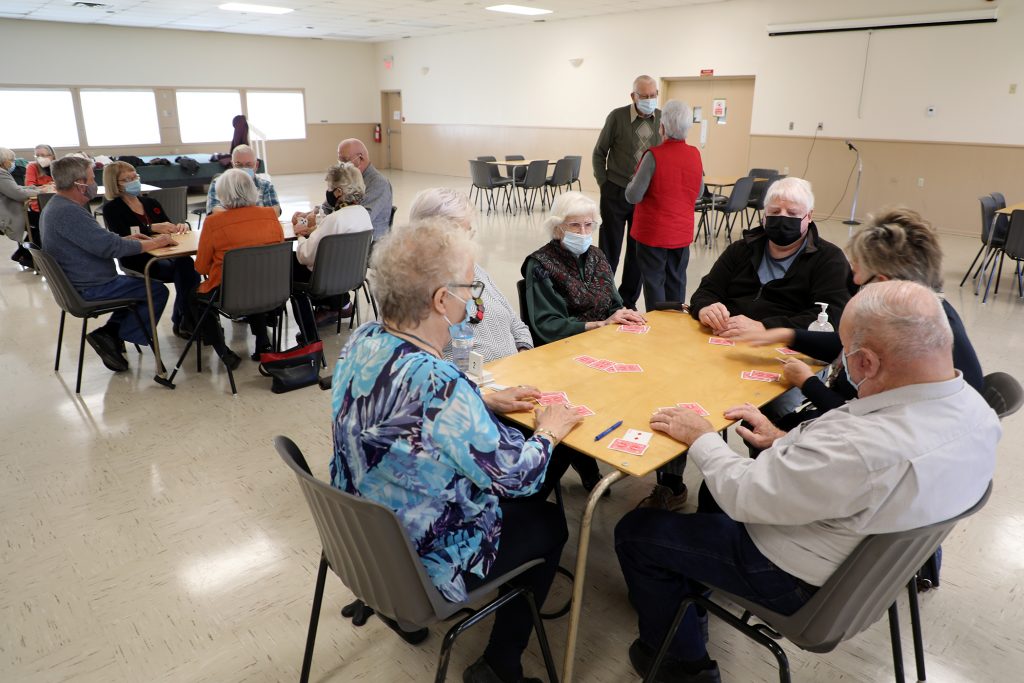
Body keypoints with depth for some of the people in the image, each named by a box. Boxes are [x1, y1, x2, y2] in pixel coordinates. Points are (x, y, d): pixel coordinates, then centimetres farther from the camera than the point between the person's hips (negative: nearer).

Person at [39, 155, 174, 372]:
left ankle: (111, 332, 13)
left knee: (140, 284, 24)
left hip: (78, 283, 11)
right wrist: (155, 243, -17)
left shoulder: (55, 206, 10)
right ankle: (114, 338, -3)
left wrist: (126, 239, 4)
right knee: (157, 290, -5)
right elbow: (110, 247, -28)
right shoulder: (68, 212, -25)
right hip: (90, 289, -11)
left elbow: (96, 241, 18)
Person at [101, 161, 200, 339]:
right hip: (137, 261, -5)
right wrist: (152, 228, -22)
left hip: (163, 255, 5)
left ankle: (185, 320, -21)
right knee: (184, 266, -30)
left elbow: (168, 228, 17)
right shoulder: (112, 208, 3)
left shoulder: (151, 203, 21)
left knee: (188, 266, -29)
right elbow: (121, 238, -13)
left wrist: (181, 226, -7)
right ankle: (183, 322, -20)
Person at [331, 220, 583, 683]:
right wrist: (549, 432, -5)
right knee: (549, 522, 17)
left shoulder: (363, 341, -11)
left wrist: (486, 401, 3)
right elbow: (518, 477, -23)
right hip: (423, 563, -7)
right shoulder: (439, 385, -36)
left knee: (517, 505, 27)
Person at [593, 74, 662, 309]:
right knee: (609, 249, 6)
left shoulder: (663, 118, 0)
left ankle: (628, 301, 22)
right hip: (616, 193, -2)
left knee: (639, 251, 8)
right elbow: (599, 153, 1)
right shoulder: (617, 117, -7)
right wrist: (603, 184, -2)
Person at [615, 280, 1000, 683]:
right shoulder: (975, 410, -12)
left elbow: (742, 496, -29)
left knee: (636, 531, 3)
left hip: (801, 578, -8)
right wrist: (786, 443, 4)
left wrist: (701, 438, -12)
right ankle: (694, 586, 40)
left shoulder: (866, 448, -40)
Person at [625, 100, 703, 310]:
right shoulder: (695, 155, 0)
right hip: (682, 232, 5)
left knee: (654, 282, 6)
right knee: (676, 281, 15)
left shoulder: (654, 155, -18)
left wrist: (633, 180, 3)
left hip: (654, 232, -5)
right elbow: (698, 193, 13)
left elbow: (633, 196, -16)